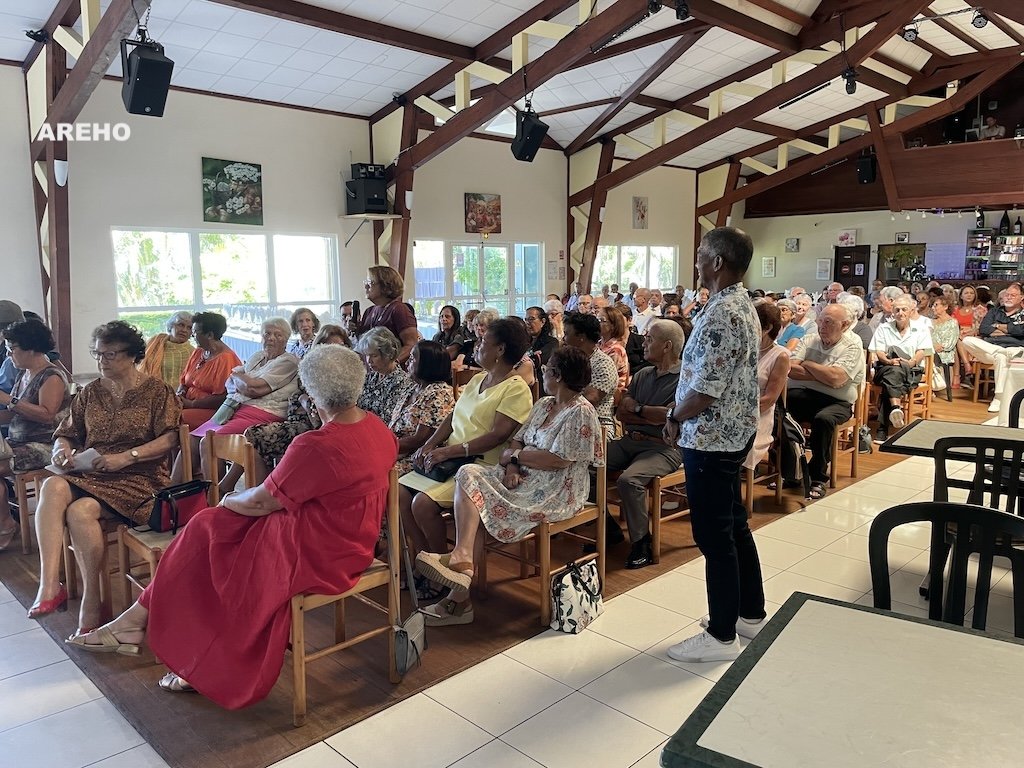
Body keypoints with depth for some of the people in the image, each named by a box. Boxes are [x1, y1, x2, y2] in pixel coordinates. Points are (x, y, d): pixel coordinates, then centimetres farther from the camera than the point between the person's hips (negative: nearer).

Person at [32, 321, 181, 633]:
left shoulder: (156, 390, 2)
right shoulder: (90, 392, 17)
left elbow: (170, 438, -8)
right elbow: (65, 433, 20)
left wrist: (126, 457, -18)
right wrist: (62, 449, -5)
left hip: (138, 477, -4)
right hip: (88, 474, 5)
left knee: (81, 510, -31)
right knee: (53, 486, -30)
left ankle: (91, 599, -16)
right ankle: (49, 585, -37)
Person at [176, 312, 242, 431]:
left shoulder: (226, 358, -12)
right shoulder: (198, 352, 16)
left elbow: (221, 398, -17)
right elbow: (184, 381, 21)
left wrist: (191, 404, -14)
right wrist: (179, 395, -1)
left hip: (212, 411, -8)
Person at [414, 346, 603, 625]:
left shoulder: (581, 412, -12)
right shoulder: (544, 404, 16)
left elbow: (558, 461, -19)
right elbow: (517, 441, 12)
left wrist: (515, 456, -8)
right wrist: (511, 467, -10)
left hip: (556, 492, -8)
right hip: (525, 478, 8)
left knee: (477, 507, -20)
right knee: (468, 474, -15)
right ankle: (462, 558, -24)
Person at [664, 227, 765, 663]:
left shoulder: (721, 315, -22)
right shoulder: (743, 305, 11)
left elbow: (705, 390, -25)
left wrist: (674, 418, -7)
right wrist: (683, 415, 10)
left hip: (711, 439, -10)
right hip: (733, 432, 10)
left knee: (714, 536, 0)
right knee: (734, 525, 19)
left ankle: (721, 636, 13)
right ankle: (751, 612, 33)